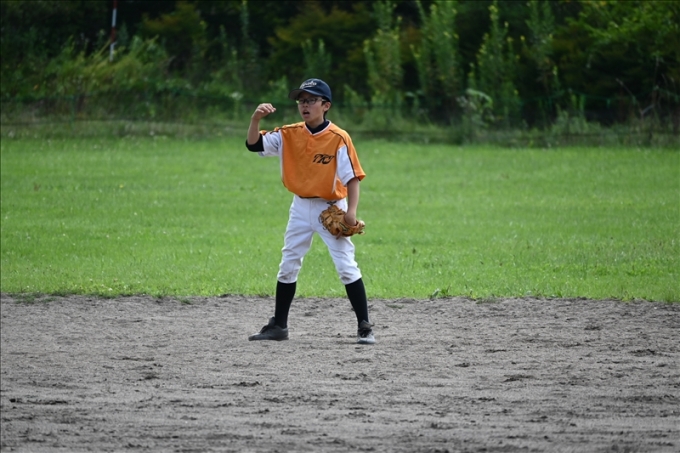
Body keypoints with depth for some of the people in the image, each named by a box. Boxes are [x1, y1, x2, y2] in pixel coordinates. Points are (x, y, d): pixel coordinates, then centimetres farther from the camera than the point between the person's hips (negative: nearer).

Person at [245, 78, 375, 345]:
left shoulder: (338, 138, -14)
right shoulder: (289, 135, -1)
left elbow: (353, 177, -14)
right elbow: (253, 145, -6)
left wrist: (351, 210, -24)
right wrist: (256, 119, -24)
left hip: (331, 208, -5)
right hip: (301, 208, 5)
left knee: (347, 267, -9)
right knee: (287, 267, 11)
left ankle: (364, 327, -5)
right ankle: (278, 326, 22)